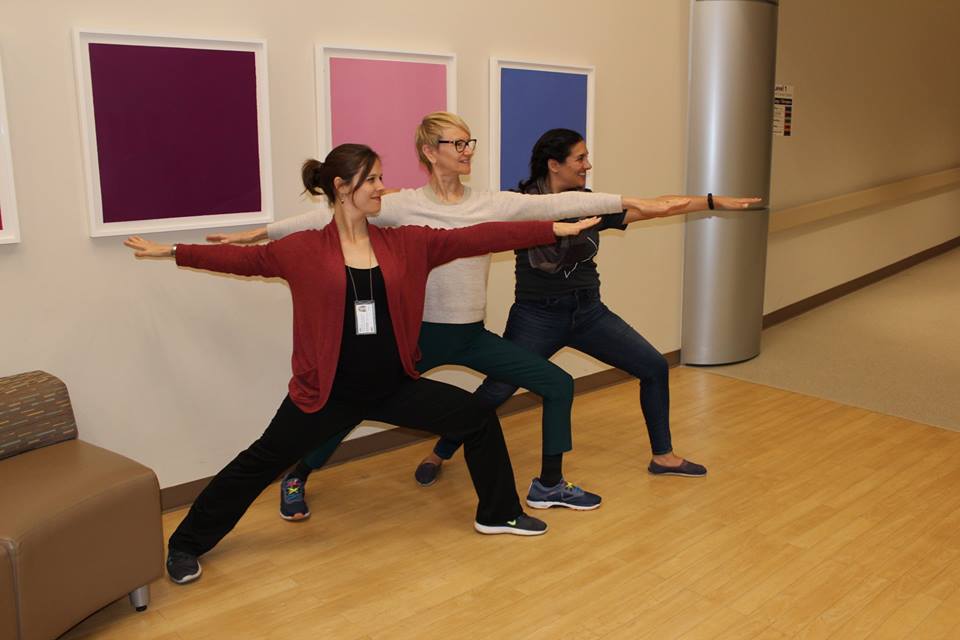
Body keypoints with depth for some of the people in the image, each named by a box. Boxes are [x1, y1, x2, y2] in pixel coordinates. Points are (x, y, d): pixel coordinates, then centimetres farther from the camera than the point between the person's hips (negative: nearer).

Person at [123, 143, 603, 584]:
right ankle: (186, 545, 25)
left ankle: (498, 514, 24)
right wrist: (171, 252, 0)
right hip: (329, 391, -3)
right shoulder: (304, 251, -7)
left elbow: (475, 238, -5)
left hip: (394, 385, 3)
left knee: (479, 419, 2)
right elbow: (244, 258, 1)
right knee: (261, 462, 5)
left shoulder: (404, 244, -1)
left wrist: (557, 229, -7)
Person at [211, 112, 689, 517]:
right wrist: (260, 233, -12)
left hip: (473, 336, 4)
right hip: (421, 335, -4)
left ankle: (549, 485, 20)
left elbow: (557, 203, -6)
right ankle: (295, 479, 26)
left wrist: (632, 202, -10)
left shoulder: (491, 204, 0)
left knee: (558, 384, 3)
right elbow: (333, 218, -10)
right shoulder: (403, 206, -9)